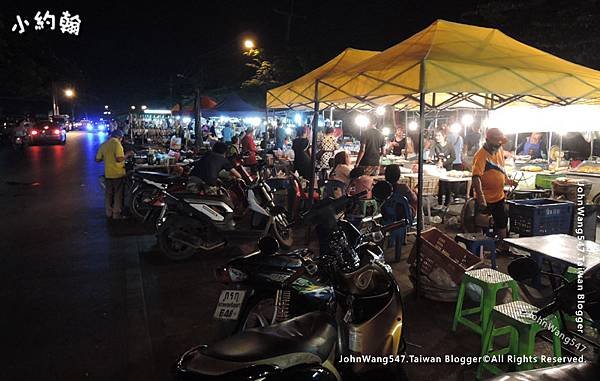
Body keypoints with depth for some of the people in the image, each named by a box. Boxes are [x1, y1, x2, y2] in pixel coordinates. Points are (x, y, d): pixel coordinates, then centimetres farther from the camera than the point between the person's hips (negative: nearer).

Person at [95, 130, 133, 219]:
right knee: (118, 195, 5)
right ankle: (117, 214, 11)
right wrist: (127, 155, -9)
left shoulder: (103, 145, 6)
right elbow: (119, 159, -26)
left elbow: (97, 159, 6)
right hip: (118, 174, -6)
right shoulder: (117, 144, -15)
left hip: (107, 174, 6)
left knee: (108, 194, 16)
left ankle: (109, 213, 24)